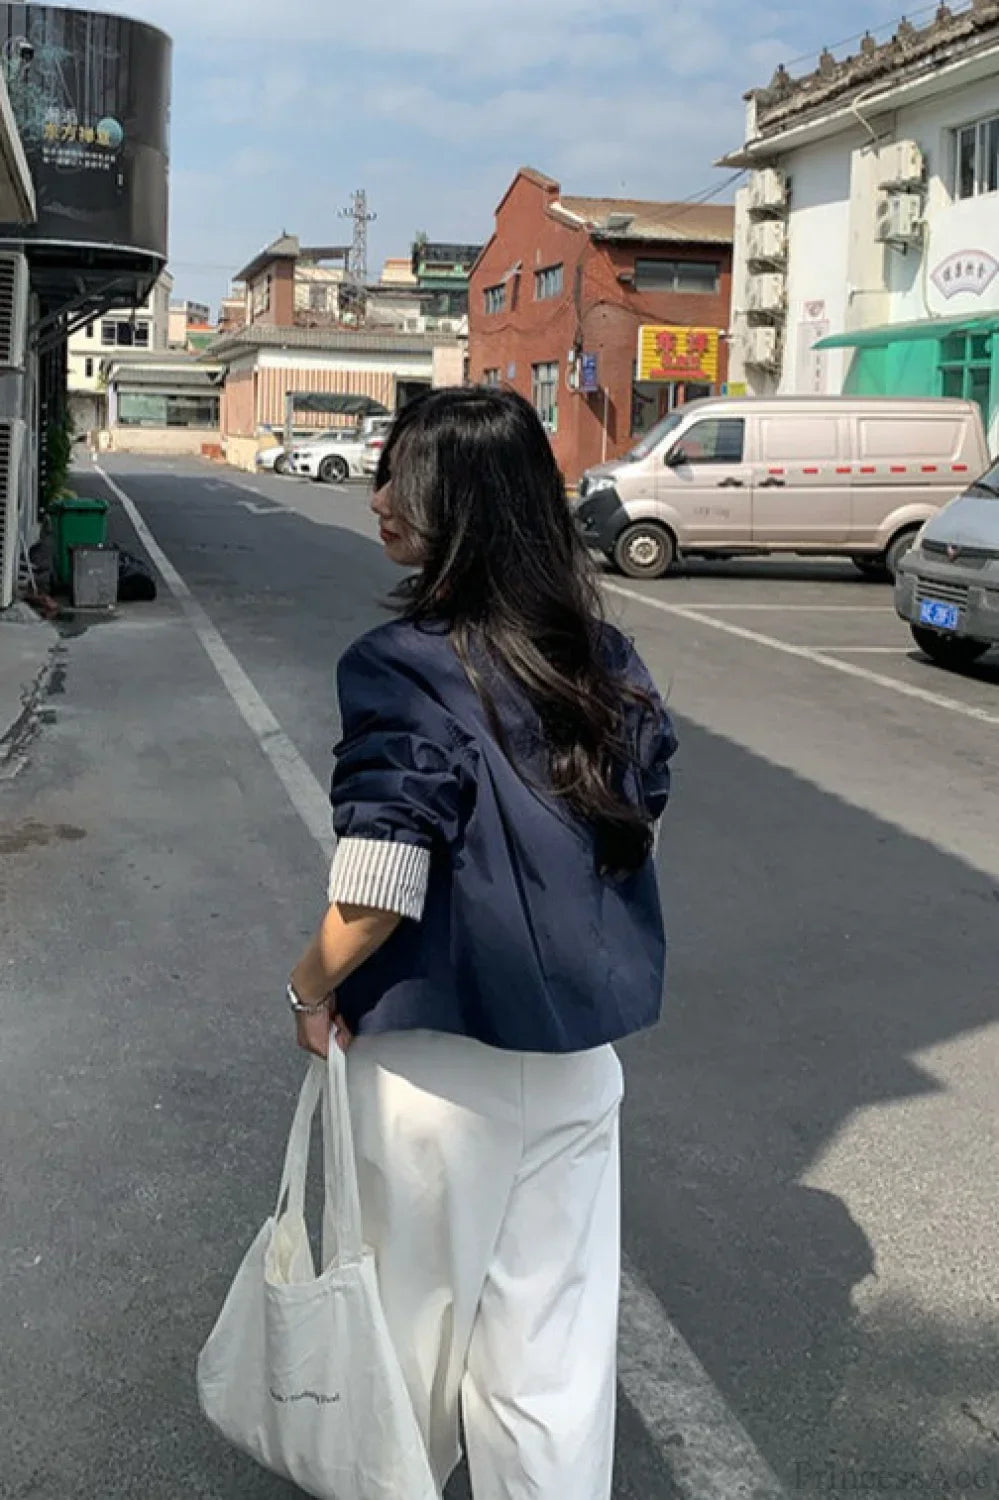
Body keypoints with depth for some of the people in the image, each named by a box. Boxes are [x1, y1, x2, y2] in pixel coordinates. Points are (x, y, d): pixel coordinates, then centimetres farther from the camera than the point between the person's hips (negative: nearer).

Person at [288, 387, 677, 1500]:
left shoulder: (403, 667, -20)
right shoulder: (604, 656, -1)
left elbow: (376, 898, -23)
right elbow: (641, 816, 8)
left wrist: (312, 991, -4)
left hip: (438, 1057, -4)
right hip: (578, 1051, 5)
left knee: (421, 1300, 20)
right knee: (555, 1325, 16)